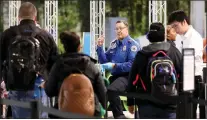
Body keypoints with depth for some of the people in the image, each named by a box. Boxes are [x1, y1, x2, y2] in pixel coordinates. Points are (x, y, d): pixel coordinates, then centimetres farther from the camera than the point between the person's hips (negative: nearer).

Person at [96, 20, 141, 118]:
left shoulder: (132, 44, -8)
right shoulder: (114, 44, 14)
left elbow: (132, 64, -18)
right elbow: (104, 61, 14)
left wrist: (115, 65, -23)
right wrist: (100, 47, 0)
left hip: (128, 76, -8)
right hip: (115, 75, 8)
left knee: (111, 90, -31)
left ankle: (119, 116, -18)